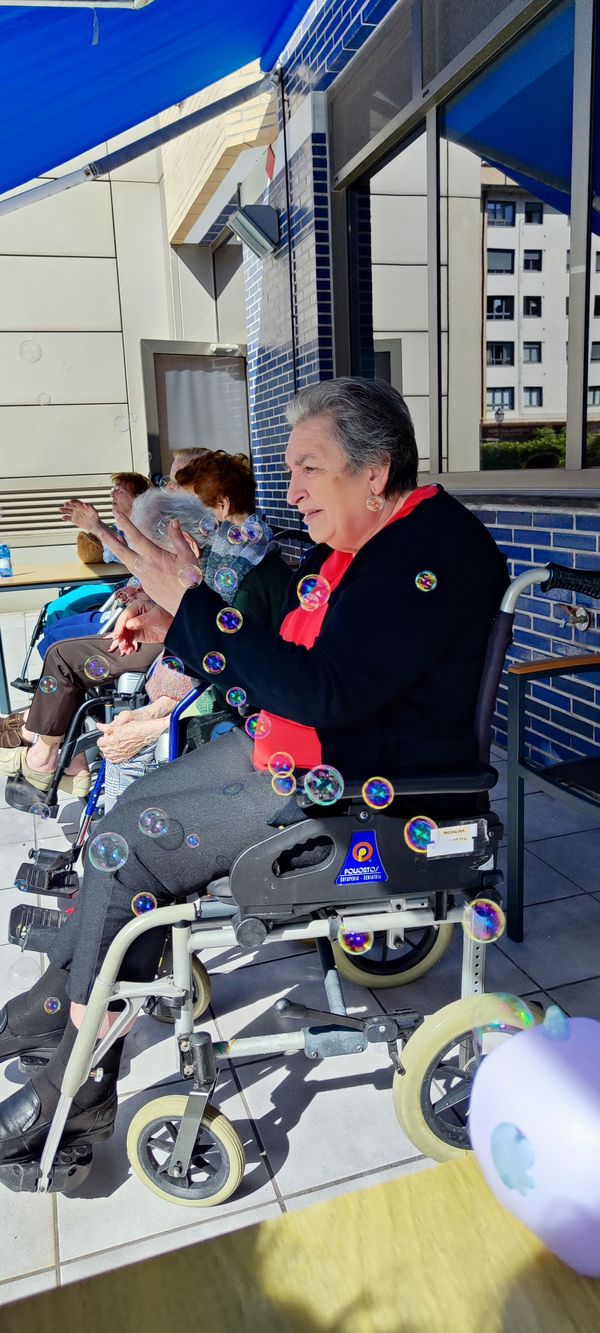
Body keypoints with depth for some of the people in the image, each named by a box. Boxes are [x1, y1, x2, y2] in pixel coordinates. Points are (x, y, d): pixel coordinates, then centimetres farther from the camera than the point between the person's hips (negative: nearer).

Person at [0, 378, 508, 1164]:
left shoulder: (435, 552, -22)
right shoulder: (349, 543, 7)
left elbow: (324, 694, -30)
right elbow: (282, 653, 16)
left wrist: (190, 600, -25)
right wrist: (174, 627, 3)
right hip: (288, 748, 10)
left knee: (128, 845, -12)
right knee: (130, 808, 9)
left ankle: (80, 1087, 6)